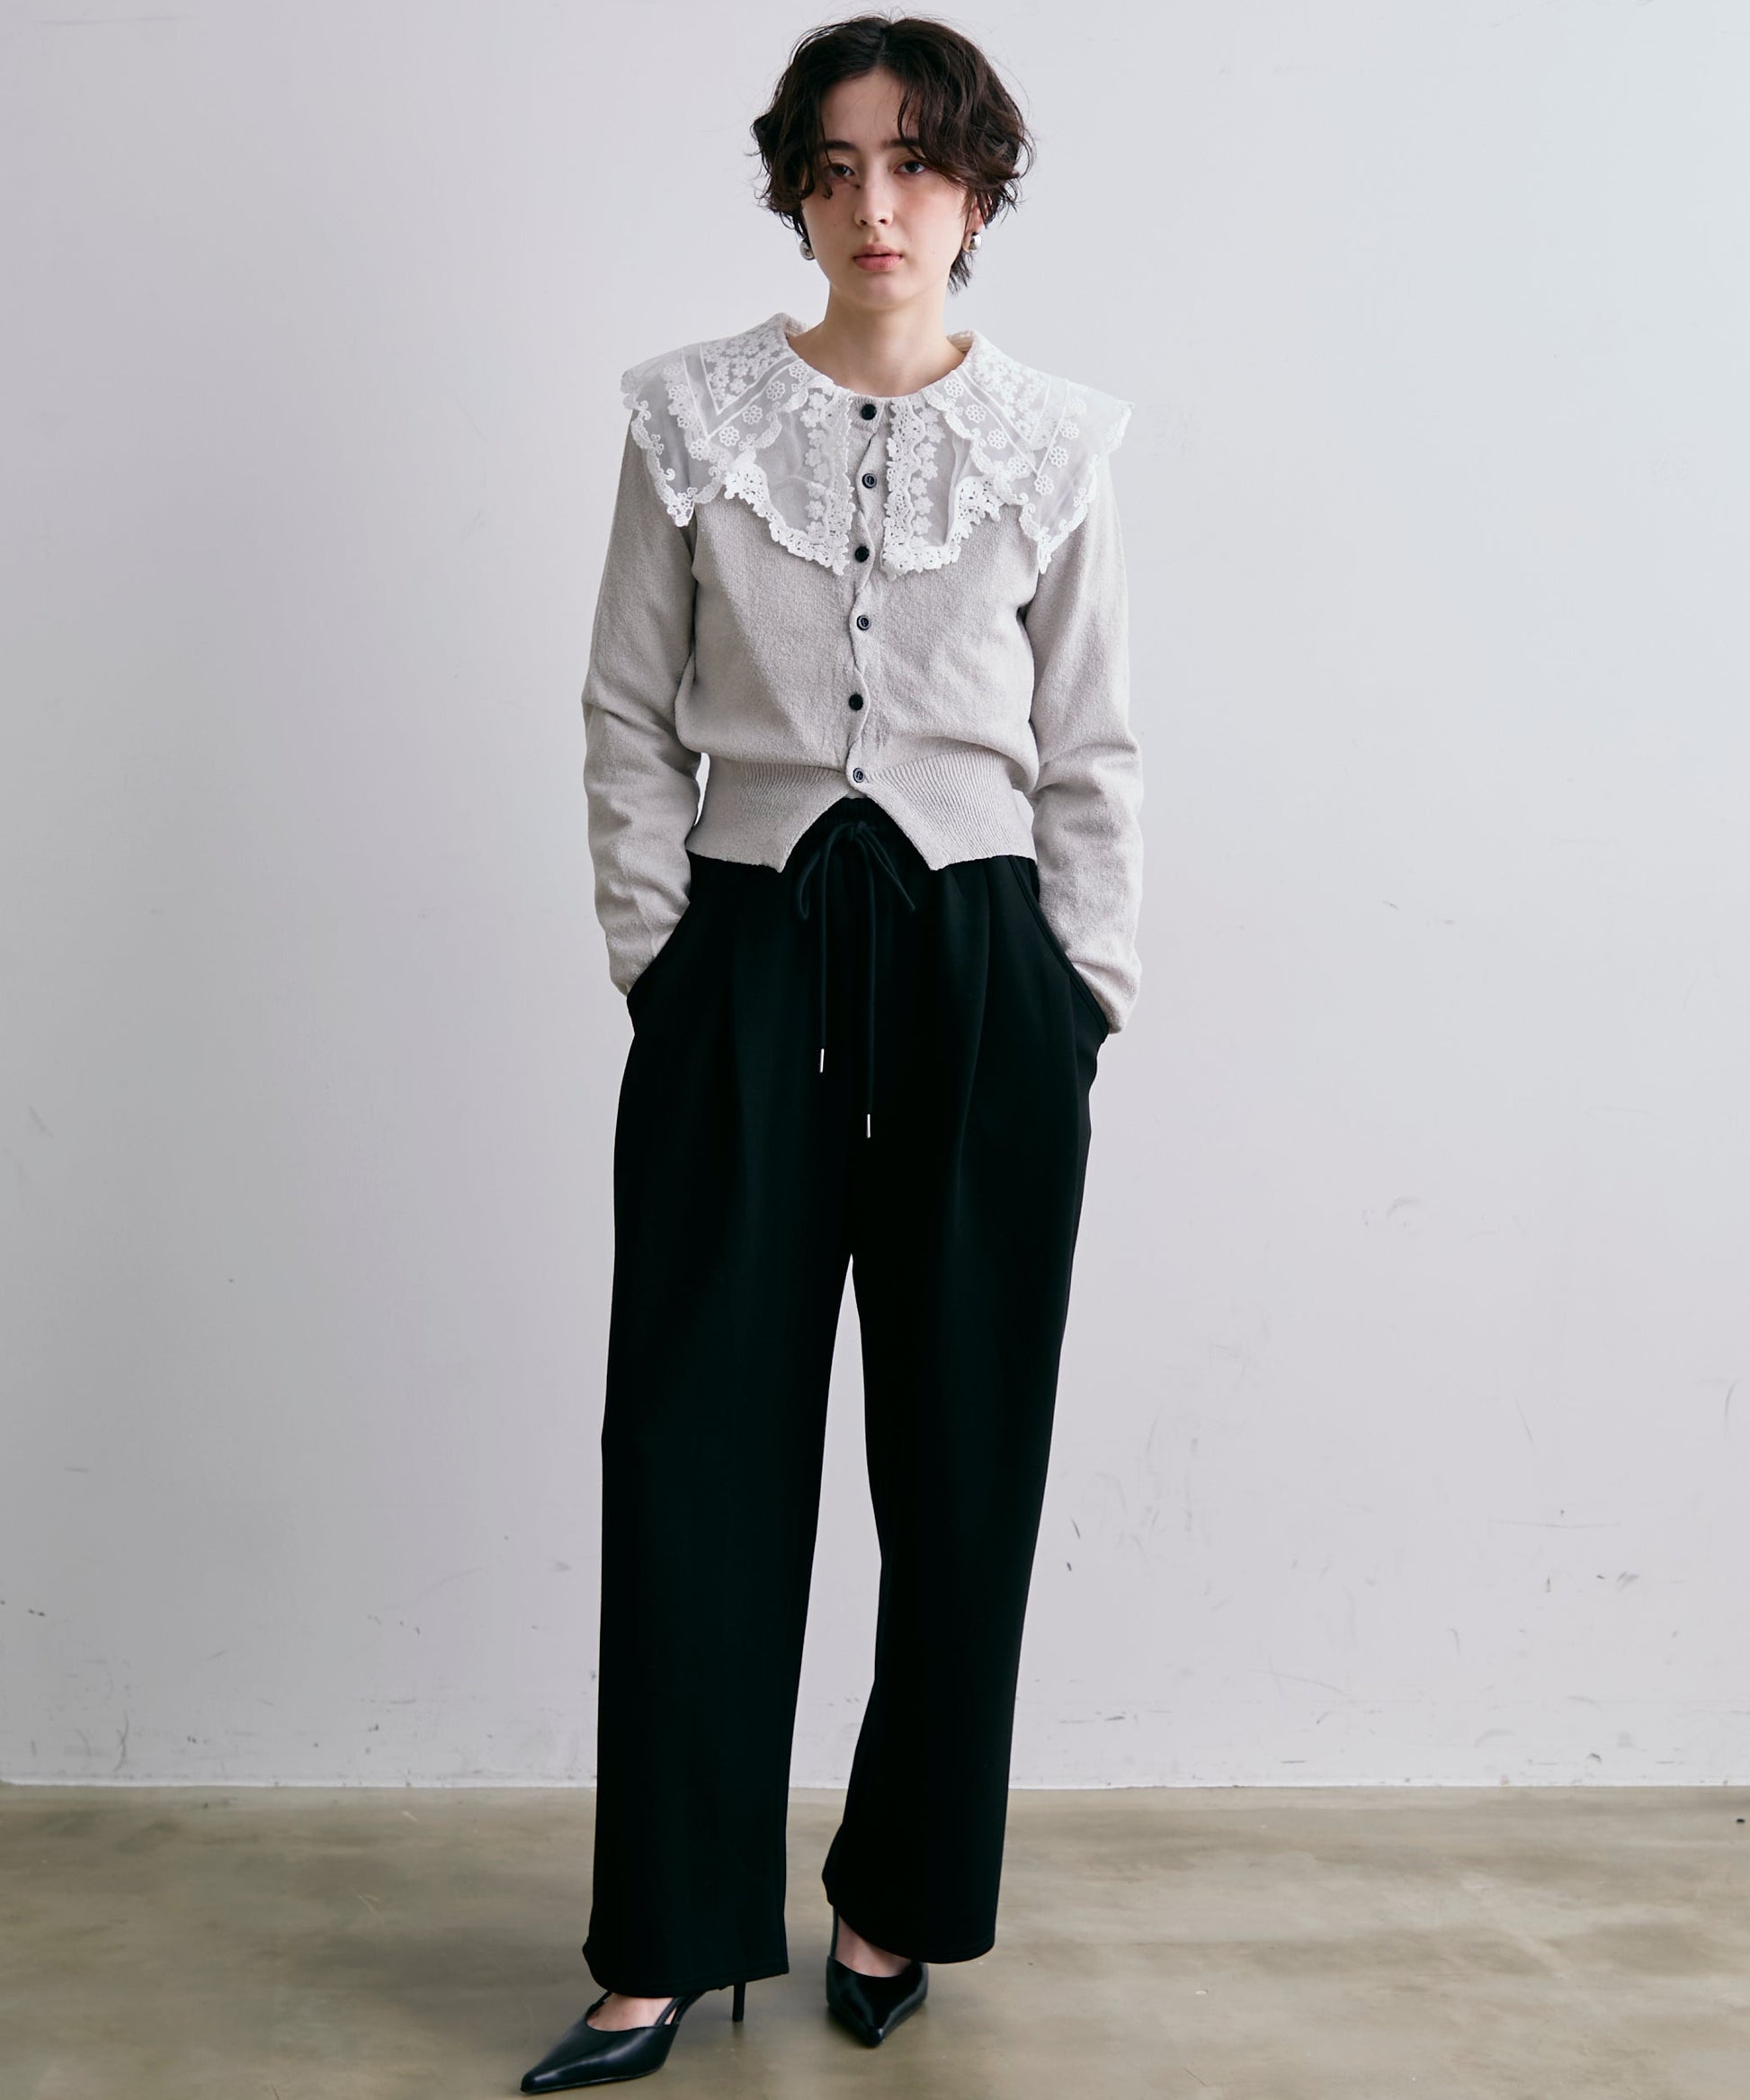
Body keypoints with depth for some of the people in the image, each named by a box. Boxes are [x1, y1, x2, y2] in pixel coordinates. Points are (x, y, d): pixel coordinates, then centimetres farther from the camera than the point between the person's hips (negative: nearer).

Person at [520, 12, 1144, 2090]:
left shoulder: (1051, 441, 6)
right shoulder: (694, 414, 6)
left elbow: (1090, 755, 7)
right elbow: (629, 715, 6)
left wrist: (1084, 993, 1)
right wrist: (654, 955, -1)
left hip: (979, 958, 1)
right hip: (748, 954, 0)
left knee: (960, 1449, 5)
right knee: (699, 1442, 0)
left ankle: (898, 1899, 24)